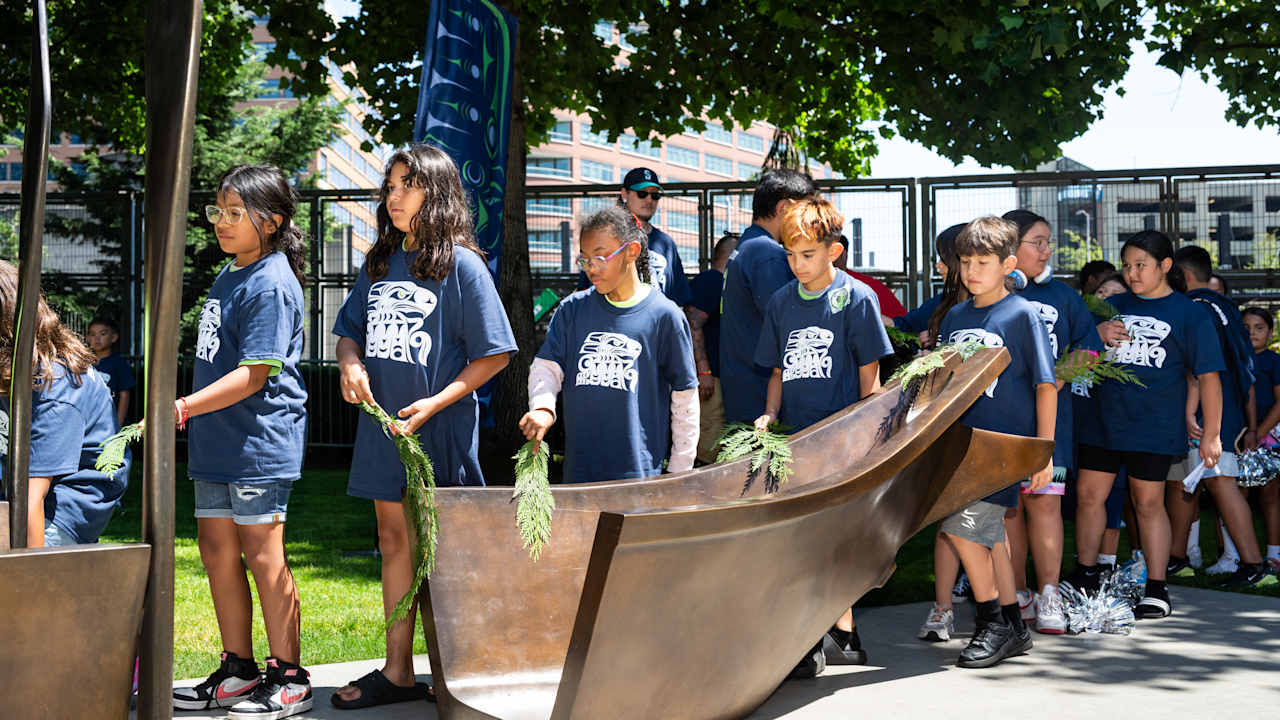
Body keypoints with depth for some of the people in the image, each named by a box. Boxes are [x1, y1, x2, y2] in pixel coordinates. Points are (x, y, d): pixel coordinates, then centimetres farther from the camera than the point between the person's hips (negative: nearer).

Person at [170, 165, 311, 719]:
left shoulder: (271, 284, -15)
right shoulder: (228, 276, 14)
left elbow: (255, 375, -20)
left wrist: (185, 406, -24)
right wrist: (192, 414, 20)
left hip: (259, 441, -9)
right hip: (216, 444, 9)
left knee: (263, 556, -4)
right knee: (217, 549, 11)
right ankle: (238, 671, 22)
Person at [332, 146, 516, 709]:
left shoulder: (460, 265, -8)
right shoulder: (379, 264, 10)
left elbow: (494, 354, -9)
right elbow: (349, 330, 20)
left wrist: (434, 404, -17)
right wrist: (350, 362, -3)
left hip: (441, 430, -6)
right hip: (383, 423, 6)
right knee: (394, 540, 12)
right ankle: (397, 672, 20)